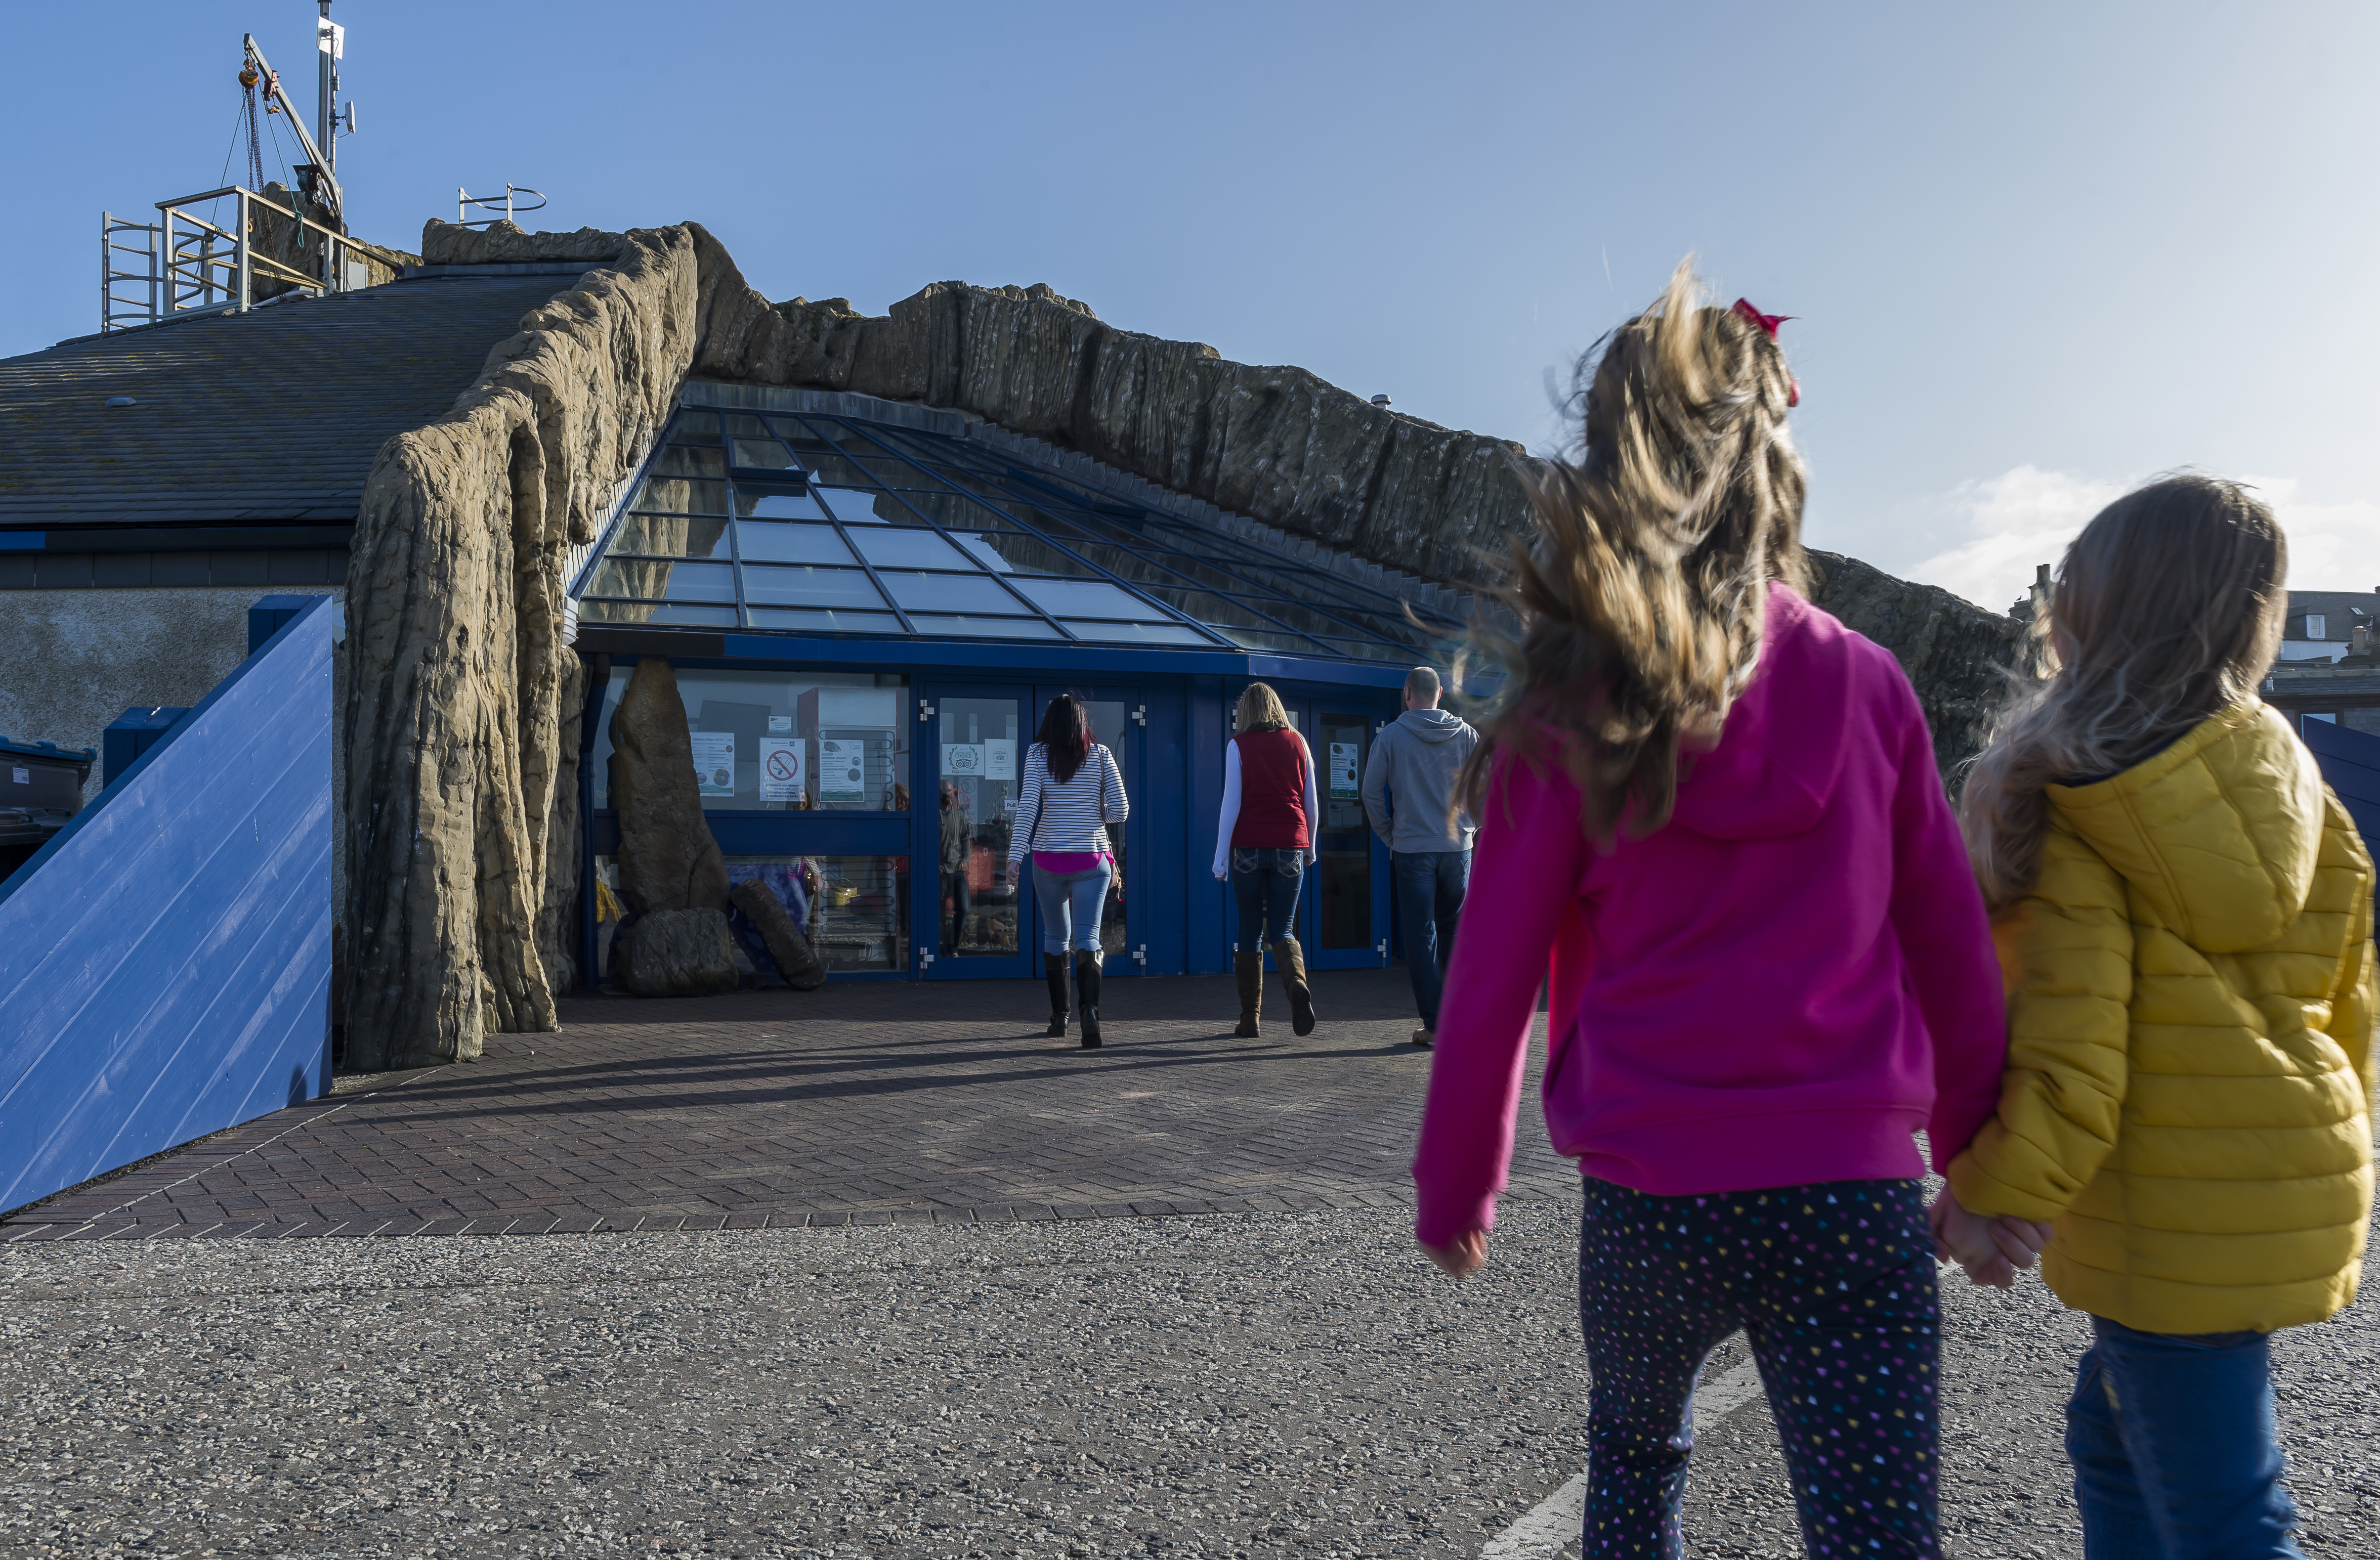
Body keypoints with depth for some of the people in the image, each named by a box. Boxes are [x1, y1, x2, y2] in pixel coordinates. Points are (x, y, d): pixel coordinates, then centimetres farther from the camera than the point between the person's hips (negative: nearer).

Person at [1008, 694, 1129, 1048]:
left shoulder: (1038, 754, -1)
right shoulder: (1101, 754, 1)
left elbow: (1027, 806, -11)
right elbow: (1120, 810, -1)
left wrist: (1015, 855, -13)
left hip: (1049, 859, 1)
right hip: (1092, 860, 0)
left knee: (1055, 937, 16)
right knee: (1087, 939, -4)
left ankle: (1059, 1017, 23)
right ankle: (1090, 1012, -25)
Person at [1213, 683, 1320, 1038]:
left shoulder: (1239, 745, -1)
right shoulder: (1297, 743, 7)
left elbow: (1232, 803, -5)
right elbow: (1312, 802, 10)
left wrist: (1221, 856, -2)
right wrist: (1310, 847, 23)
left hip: (1249, 846, -2)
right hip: (1289, 846, 2)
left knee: (1250, 931, 8)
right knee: (1283, 929, 7)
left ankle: (1249, 1019, 9)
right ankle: (1297, 984, -24)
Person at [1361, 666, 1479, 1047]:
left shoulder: (1392, 736, -4)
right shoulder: (1465, 734, 2)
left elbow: (1372, 793, -5)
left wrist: (1389, 836, 6)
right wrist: (1466, 824, 13)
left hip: (1412, 850, -2)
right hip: (1458, 847, 3)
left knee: (1421, 938, 3)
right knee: (1454, 933, 15)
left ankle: (1434, 1025, 2)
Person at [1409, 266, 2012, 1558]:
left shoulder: (1567, 715, -7)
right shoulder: (1865, 687, -1)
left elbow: (1490, 981, -3)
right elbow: (1954, 955, 5)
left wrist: (1454, 1187, 9)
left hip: (1649, 1196, 0)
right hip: (1856, 1192, 1)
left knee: (1635, 1452, 28)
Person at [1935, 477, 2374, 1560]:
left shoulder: (2074, 814, -15)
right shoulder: (2290, 781, 5)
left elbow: (2071, 1050, -20)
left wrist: (1987, 1200, -9)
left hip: (2175, 1222, -8)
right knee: (2112, 1439, 24)